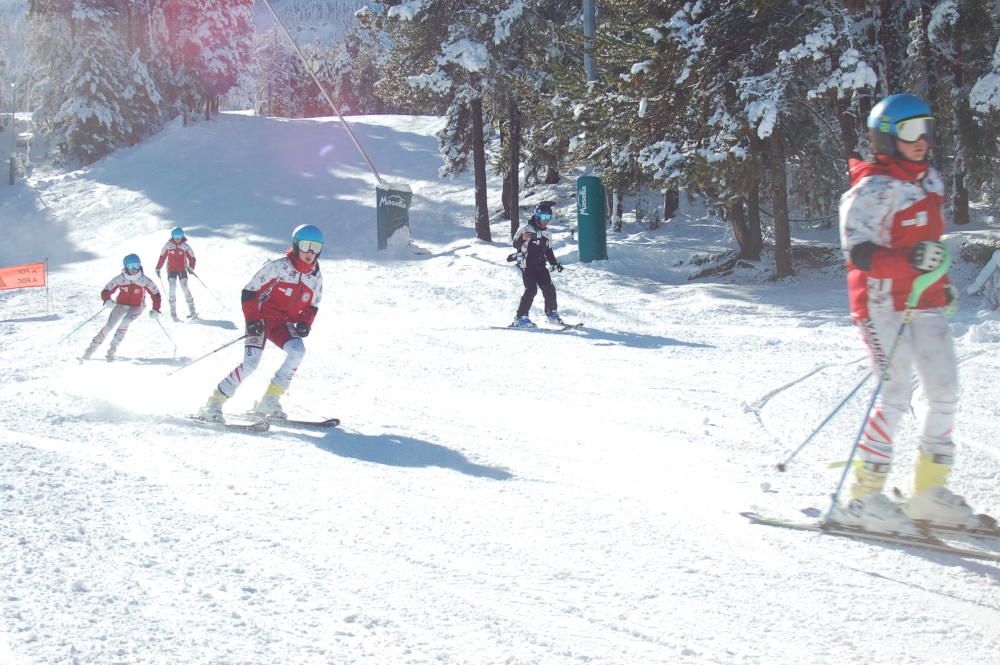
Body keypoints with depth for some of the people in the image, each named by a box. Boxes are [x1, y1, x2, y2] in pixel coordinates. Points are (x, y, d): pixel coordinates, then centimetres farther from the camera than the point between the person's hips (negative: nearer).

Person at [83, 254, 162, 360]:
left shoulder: (144, 280, -17)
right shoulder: (119, 279, -16)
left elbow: (156, 294, -10)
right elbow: (106, 291, -14)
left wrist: (155, 310, -22)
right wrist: (107, 300, -37)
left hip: (136, 307, -1)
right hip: (121, 304, 1)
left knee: (125, 321, -28)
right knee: (109, 325, -11)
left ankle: (112, 348, -16)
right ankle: (92, 347, 2)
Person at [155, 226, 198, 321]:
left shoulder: (185, 246, -7)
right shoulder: (168, 245, -4)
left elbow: (192, 258, -3)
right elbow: (162, 257, 6)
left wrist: (191, 267, -20)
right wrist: (158, 268, 4)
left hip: (182, 269, -1)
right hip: (171, 269, 1)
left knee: (185, 287, -12)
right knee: (172, 288, -13)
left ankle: (192, 311, -6)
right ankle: (173, 312, -9)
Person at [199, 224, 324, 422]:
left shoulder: (316, 277, 3)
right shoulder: (279, 266, -14)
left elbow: (312, 305, 17)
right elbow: (249, 291, -11)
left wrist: (305, 323, -2)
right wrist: (251, 319, -18)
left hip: (284, 323, 5)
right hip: (262, 318, -5)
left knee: (297, 352, -24)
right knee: (251, 363, -21)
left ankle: (270, 400, -12)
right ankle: (214, 404, -11)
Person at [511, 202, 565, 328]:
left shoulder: (547, 233, 13)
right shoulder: (526, 229, -9)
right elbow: (516, 244, -15)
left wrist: (555, 263, 14)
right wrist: (522, 239, -36)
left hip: (540, 266, 6)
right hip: (527, 266, -6)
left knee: (549, 289, 0)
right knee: (531, 290, -18)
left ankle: (552, 314, 19)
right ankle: (520, 318, -14)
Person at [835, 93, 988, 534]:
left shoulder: (930, 179, 14)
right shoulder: (872, 190, -13)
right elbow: (856, 251, -21)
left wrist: (941, 282, 22)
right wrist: (909, 261, -33)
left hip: (926, 303, 8)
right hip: (884, 303, -8)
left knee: (945, 394, 5)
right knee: (897, 395, -15)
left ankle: (929, 492, 15)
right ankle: (863, 497, -9)